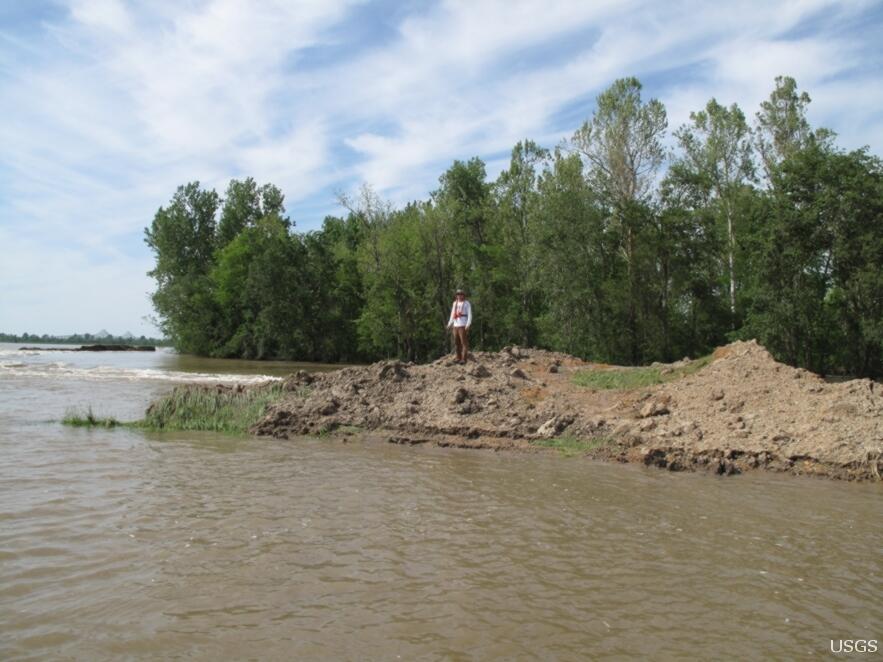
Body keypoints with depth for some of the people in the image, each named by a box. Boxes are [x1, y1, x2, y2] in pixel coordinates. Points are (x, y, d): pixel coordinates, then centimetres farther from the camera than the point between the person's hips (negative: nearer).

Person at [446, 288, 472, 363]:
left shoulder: (467, 303, -3)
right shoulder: (455, 303, 15)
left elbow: (470, 315, -8)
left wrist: (468, 325, -21)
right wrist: (450, 324, 13)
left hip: (463, 326, -6)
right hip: (455, 326, 6)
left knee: (464, 342, -7)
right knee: (457, 343, 7)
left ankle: (464, 359, -8)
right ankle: (458, 358, 13)